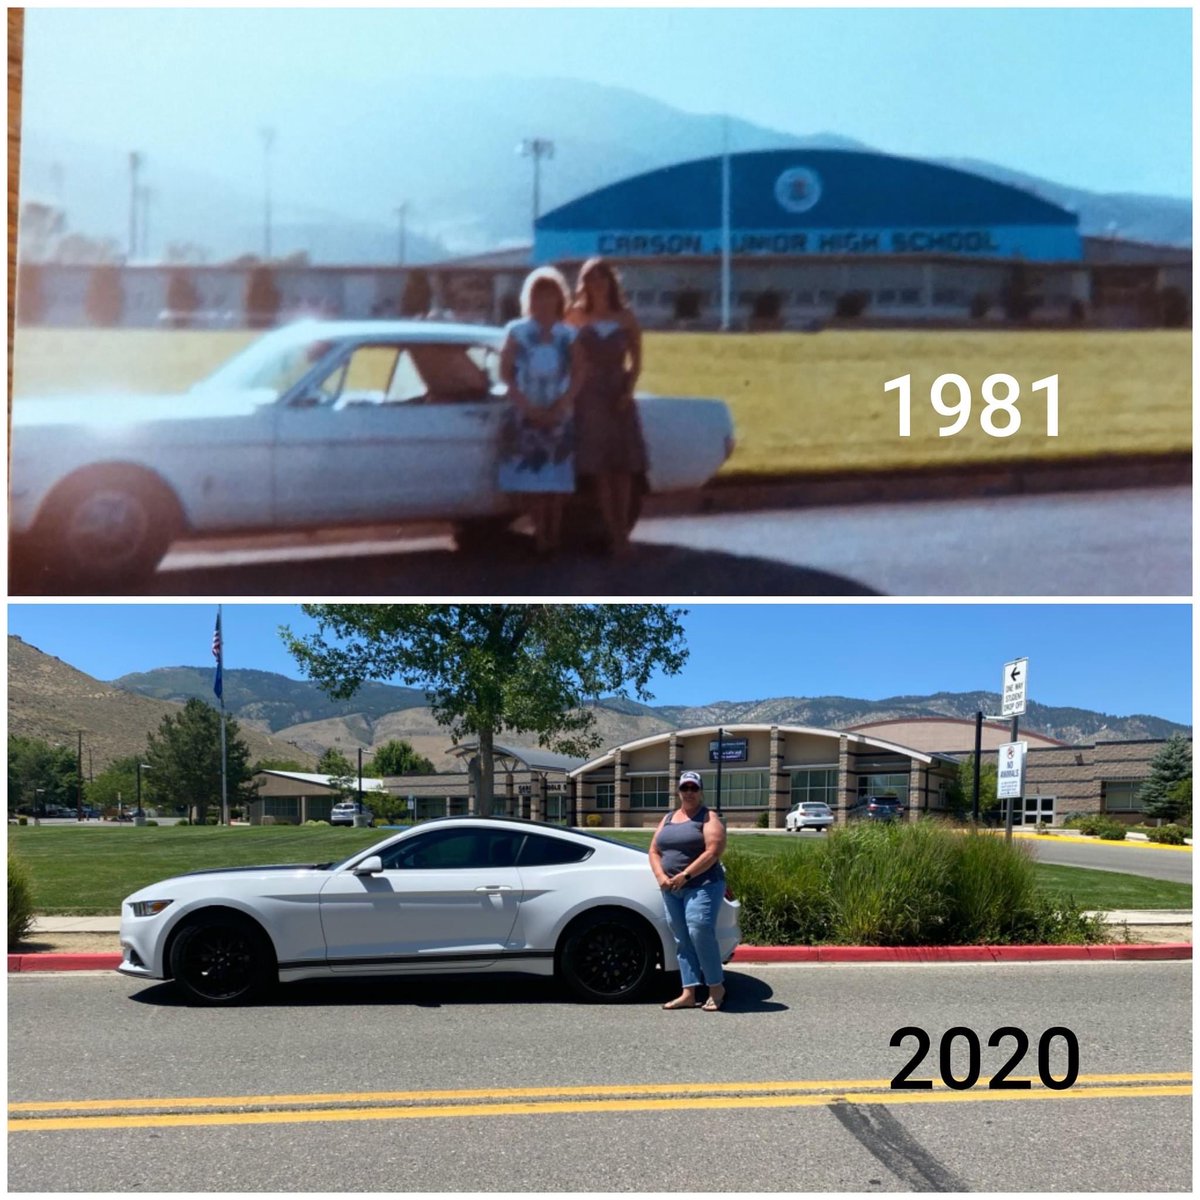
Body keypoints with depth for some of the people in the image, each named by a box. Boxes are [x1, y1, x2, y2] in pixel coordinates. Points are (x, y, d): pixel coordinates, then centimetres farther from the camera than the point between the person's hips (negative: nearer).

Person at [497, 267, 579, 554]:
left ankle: (554, 534, 5)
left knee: (558, 479, -3)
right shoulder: (517, 332, 4)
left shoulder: (569, 336, 5)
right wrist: (527, 407, -11)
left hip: (559, 418, 0)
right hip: (526, 416, 0)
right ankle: (541, 535, 1)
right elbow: (505, 373, 0)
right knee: (533, 478, -4)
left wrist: (558, 408, -12)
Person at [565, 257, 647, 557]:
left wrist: (628, 390, -4)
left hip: (619, 396, 1)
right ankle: (614, 535, -1)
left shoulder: (626, 318, 6)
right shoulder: (577, 317, 4)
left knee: (623, 467, -1)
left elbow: (636, 361, 7)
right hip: (590, 396, -1)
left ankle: (622, 533, 5)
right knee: (601, 468, -4)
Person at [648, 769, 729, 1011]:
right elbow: (654, 851, 14)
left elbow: (712, 853, -15)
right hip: (671, 890, 7)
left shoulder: (709, 819, -3)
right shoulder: (668, 819, 17)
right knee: (682, 941, 5)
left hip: (702, 886, -7)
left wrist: (684, 876, -18)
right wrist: (661, 877, -5)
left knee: (700, 933, -17)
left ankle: (716, 987, -4)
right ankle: (688, 994, 7)